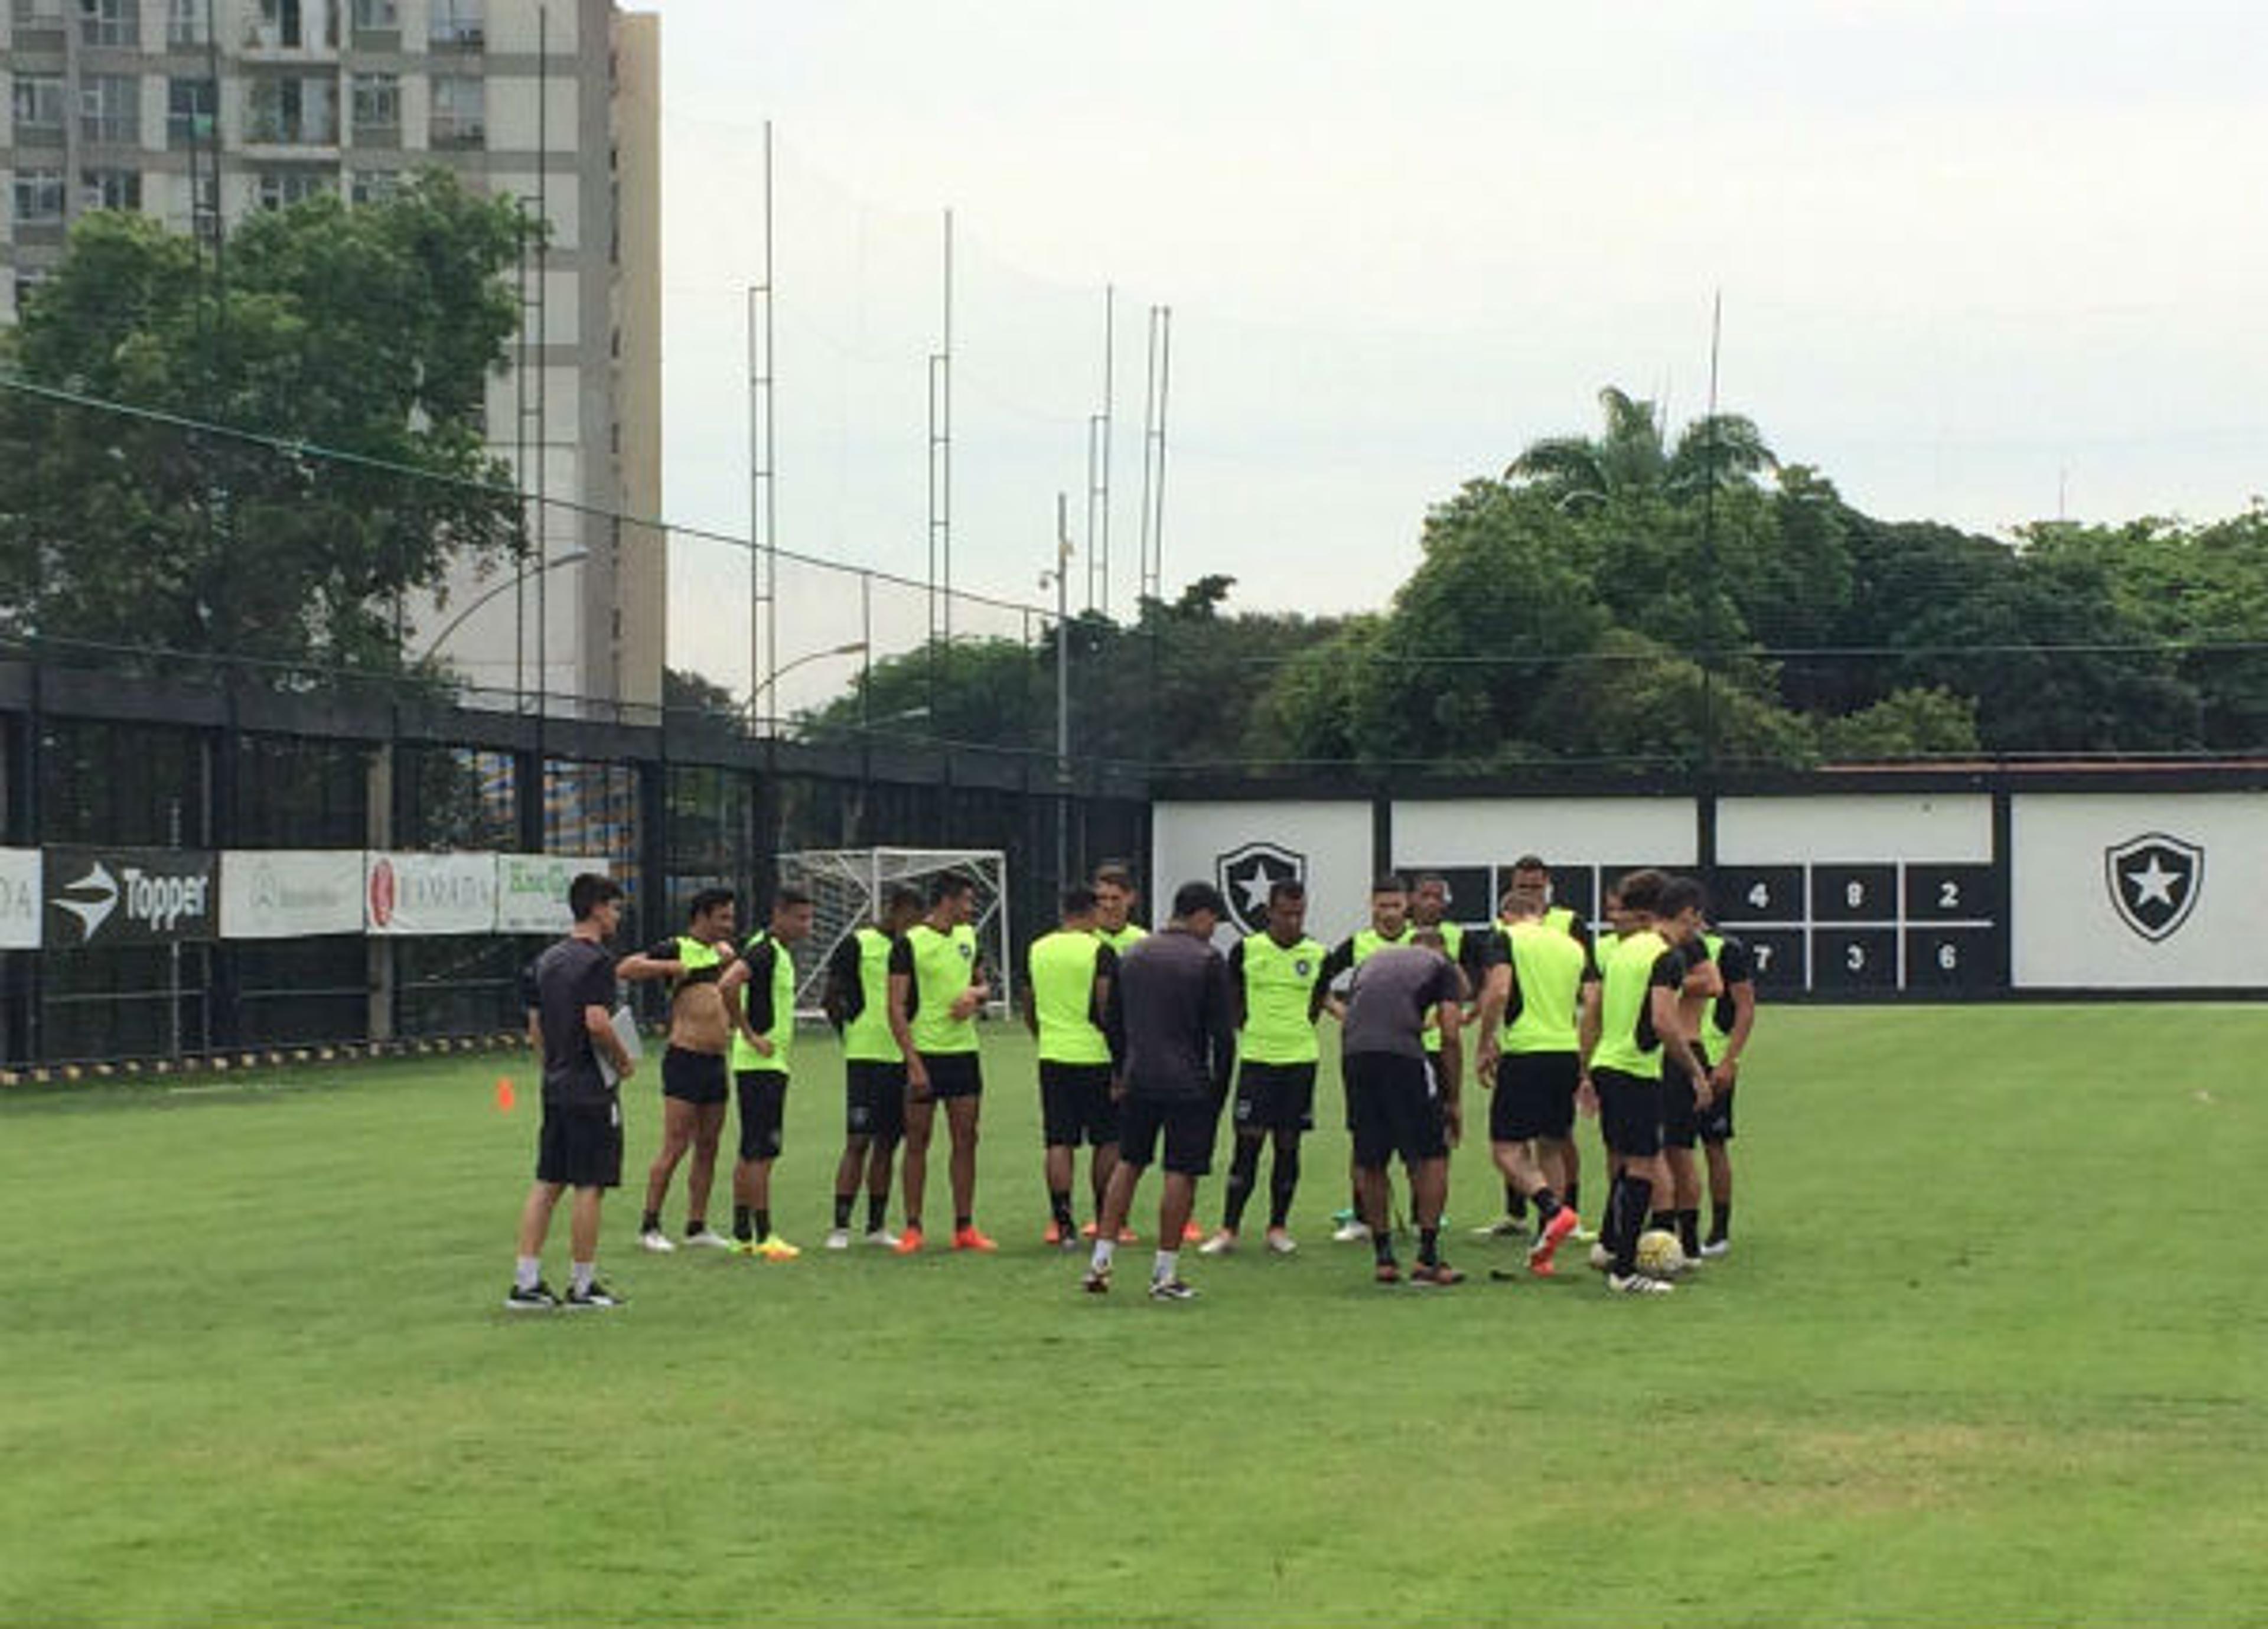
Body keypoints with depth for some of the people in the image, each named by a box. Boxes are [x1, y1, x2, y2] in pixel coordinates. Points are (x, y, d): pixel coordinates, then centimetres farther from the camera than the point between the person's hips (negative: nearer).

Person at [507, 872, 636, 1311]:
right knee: (590, 1186, -1)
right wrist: (622, 1060, -8)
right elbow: (597, 1022, -23)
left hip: (556, 1086, 8)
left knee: (547, 1184, 9)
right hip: (591, 1089, -8)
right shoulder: (596, 961, -14)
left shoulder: (547, 960, 12)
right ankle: (582, 1286, 3)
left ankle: (526, 1282, 6)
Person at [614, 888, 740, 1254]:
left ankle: (697, 1226, 16)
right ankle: (650, 1226, -1)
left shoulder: (722, 949, 15)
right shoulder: (676, 950, -7)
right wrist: (673, 968, -19)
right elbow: (625, 970, -16)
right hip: (685, 1059, -7)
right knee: (675, 1148, -8)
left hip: (717, 1062, 7)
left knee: (708, 1148, 10)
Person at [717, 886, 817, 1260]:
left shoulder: (779, 951, 15)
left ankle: (742, 1235, 16)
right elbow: (729, 985, -31)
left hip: (772, 1063, 10)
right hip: (762, 1064, -10)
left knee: (751, 1152, 12)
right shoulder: (765, 951, -16)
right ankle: (763, 1237, -10)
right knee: (761, 1153, -9)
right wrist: (750, 1035, -23)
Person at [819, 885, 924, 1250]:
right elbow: (832, 997, -5)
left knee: (888, 1143, 9)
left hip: (900, 1056, 6)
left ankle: (877, 1226, 15)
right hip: (866, 1056, -6)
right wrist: (851, 1035, -5)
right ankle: (840, 1227, -5)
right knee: (858, 1142, -8)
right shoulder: (857, 944, -6)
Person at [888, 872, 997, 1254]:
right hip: (925, 1053, -5)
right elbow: (896, 1008, -11)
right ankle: (913, 1229, 6)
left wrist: (976, 994, -2)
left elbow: (983, 984, 23)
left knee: (966, 1139, 4)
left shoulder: (968, 937, 10)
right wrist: (913, 1063, -16)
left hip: (964, 1050, 5)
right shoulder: (910, 943, -9)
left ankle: (965, 1228, 10)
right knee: (917, 1142, 0)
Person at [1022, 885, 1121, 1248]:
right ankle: (1105, 1221, 13)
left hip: (1052, 1057, 4)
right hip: (1094, 1055, -4)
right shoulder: (1099, 951, -9)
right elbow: (1108, 1007, -14)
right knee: (1107, 1141, 9)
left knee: (1059, 1143, 4)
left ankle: (1063, 1225, 1)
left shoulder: (1037, 950, 7)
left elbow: (1028, 1010, 15)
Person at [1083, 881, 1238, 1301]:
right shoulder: (1207, 960, -8)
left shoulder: (1132, 955, 10)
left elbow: (1112, 1023, 15)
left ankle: (1100, 1261, 13)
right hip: (1188, 1085, -5)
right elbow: (1223, 1034, -9)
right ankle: (1165, 1274, 2)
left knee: (1128, 1164, 16)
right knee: (1181, 1175, 0)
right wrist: (1221, 1086, 0)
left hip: (1139, 1081, 5)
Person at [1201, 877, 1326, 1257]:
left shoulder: (1316, 955, 3)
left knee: (1288, 1146, 6)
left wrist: (1297, 1034, 9)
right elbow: (1233, 1000, 9)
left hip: (1300, 1059, 2)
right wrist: (1248, 1033, 6)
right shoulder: (1247, 949, -1)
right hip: (1256, 1058, -2)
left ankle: (1279, 1227, 16)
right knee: (1248, 1143, -4)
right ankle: (1229, 1229, 1)